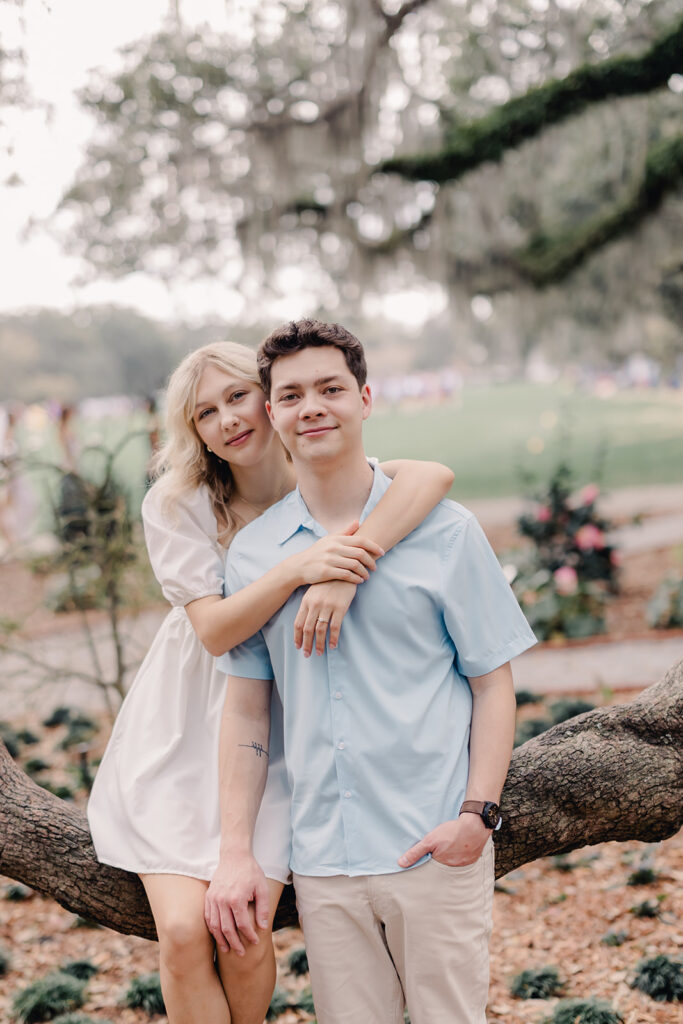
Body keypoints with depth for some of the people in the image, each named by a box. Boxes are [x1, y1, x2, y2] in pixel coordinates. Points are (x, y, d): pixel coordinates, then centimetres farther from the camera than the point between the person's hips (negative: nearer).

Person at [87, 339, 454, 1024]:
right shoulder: (174, 504, -8)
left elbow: (433, 476, -27)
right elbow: (215, 630, -18)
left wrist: (348, 567, -41)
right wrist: (298, 569, -34)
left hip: (273, 741, 0)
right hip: (181, 732, 0)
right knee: (182, 931, -13)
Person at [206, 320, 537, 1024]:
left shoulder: (443, 531, -1)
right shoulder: (252, 552, 7)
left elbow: (493, 683, 1)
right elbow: (245, 708, 10)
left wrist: (478, 814, -12)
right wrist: (235, 853, 3)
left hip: (435, 850, -2)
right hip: (321, 859, 3)